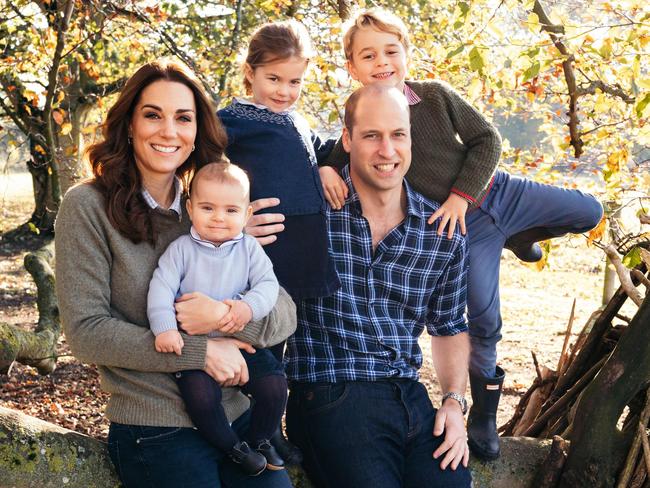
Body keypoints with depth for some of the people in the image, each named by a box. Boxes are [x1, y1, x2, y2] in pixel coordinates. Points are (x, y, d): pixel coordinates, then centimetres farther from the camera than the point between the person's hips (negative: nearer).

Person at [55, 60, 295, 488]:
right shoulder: (88, 207, -5)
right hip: (155, 433, -4)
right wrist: (200, 352, -16)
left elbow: (285, 313, 3)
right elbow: (85, 331, -12)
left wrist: (226, 316, -18)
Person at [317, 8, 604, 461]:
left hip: (498, 191, 2)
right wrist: (324, 170, -26)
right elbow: (337, 159, -1)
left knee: (589, 212, 5)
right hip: (462, 228, -2)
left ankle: (518, 237, 31)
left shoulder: (436, 95, -9)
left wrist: (461, 194, -14)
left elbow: (487, 139, -5)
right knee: (484, 319, -3)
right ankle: (485, 411, 18)